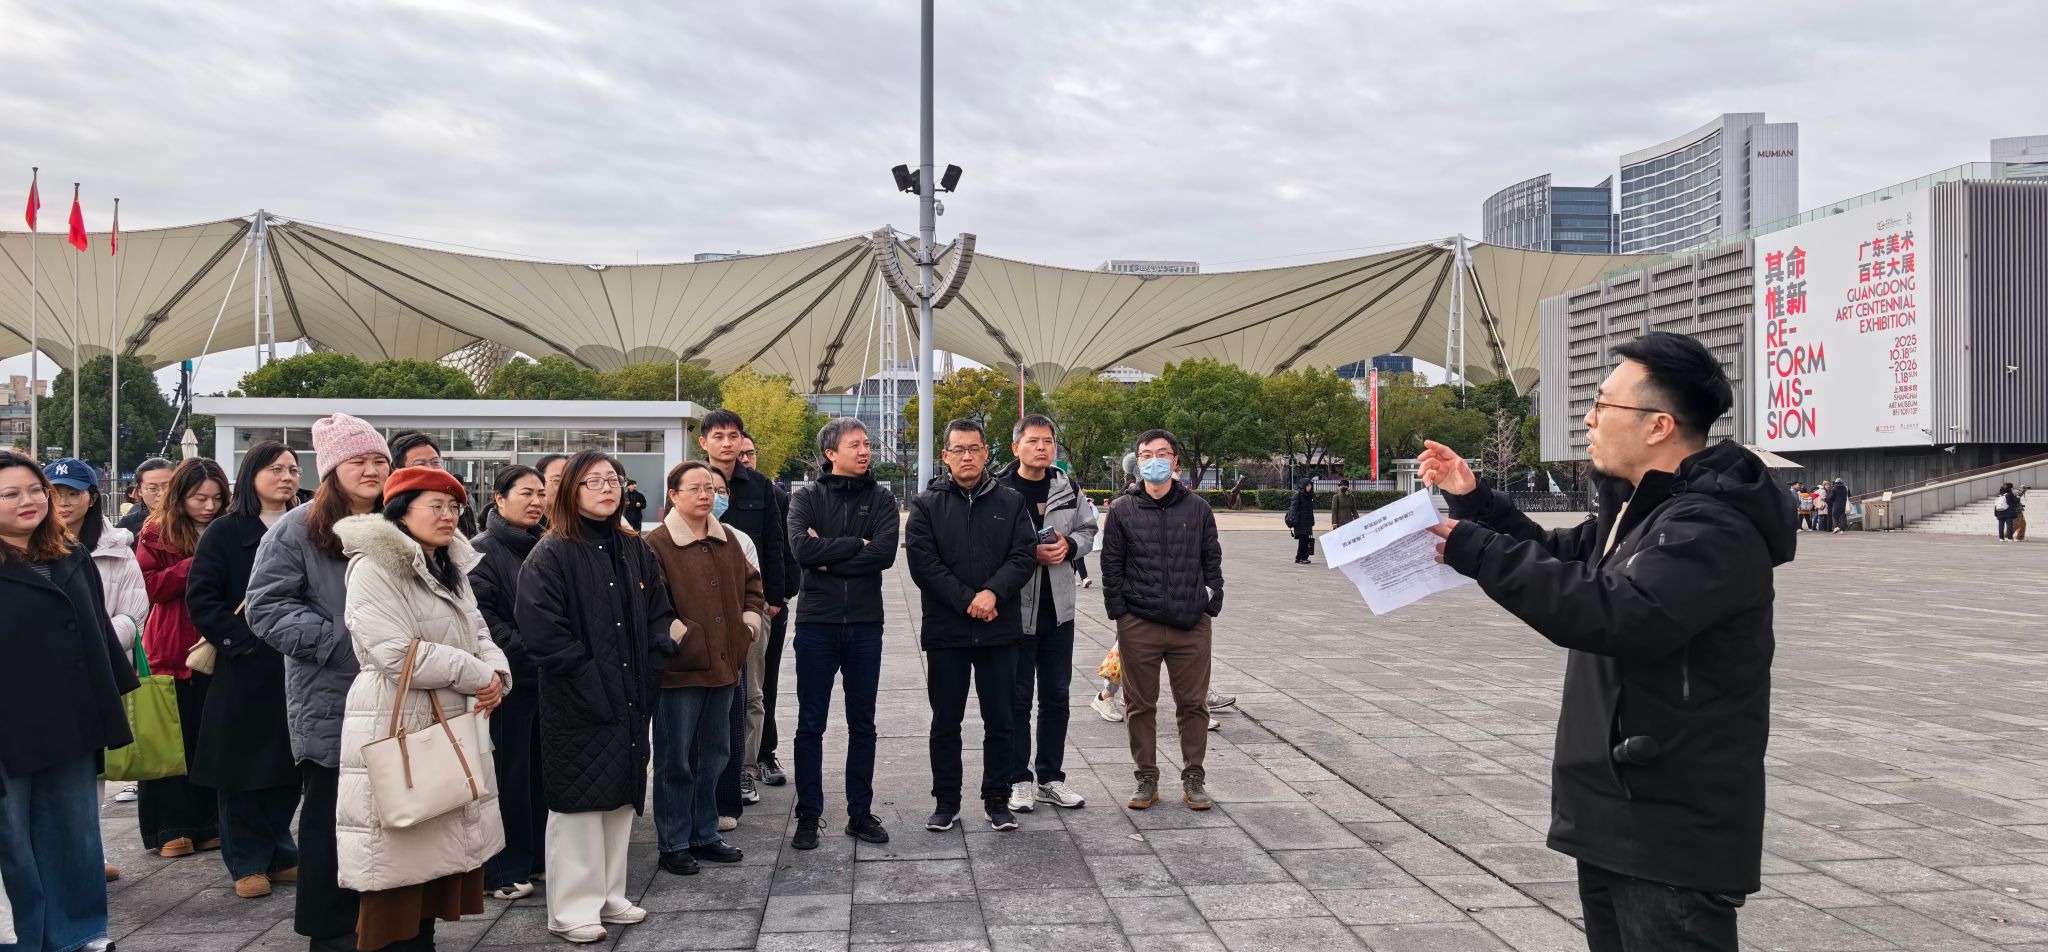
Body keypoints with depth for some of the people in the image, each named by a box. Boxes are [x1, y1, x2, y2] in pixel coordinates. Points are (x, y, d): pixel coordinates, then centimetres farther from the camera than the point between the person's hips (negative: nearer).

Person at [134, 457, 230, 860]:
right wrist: (194, 565, -18)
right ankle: (172, 828, 12)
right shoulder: (157, 534, 1)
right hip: (172, 652, -2)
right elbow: (149, 586, -10)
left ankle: (209, 824, 15)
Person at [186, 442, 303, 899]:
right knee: (243, 766, 2)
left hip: (295, 667, 4)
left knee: (289, 766, 9)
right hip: (244, 669, -4)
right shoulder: (225, 532, -3)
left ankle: (280, 854, 22)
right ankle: (247, 863, 13)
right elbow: (201, 598, -8)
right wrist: (242, 640, -14)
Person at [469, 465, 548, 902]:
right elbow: (482, 617, -16)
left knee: (542, 770, 12)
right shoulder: (482, 551, -6)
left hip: (547, 678, 6)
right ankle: (504, 869, 8)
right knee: (509, 774, -1)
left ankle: (538, 855, 23)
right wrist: (527, 653, -19)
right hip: (508, 679, -6)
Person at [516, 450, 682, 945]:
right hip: (577, 704, -6)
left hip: (631, 699, 6)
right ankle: (573, 909, 11)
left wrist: (649, 665, 0)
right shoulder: (550, 555, -9)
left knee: (622, 797, 13)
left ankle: (609, 897, 26)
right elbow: (542, 631, -18)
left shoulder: (635, 551, 11)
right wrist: (592, 682, -17)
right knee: (579, 801, 0)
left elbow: (660, 616, 15)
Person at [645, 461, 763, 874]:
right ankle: (673, 844, 14)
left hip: (724, 666, 7)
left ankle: (705, 835, 28)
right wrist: (683, 638, -16)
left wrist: (749, 622, 9)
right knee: (676, 760, 3)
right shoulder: (657, 545, -10)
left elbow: (752, 584, 23)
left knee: (714, 755, 15)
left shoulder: (727, 541, 11)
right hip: (679, 669, -7)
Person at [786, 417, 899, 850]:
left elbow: (885, 553, -13)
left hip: (865, 624, 1)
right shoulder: (807, 498, 2)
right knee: (810, 724, 5)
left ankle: (860, 812, 21)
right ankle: (809, 815, 15)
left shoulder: (881, 498, 4)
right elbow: (802, 548, -16)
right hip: (816, 623, -1)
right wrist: (856, 544, -14)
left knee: (862, 724, 10)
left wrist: (828, 557, -13)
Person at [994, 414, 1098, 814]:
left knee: (1056, 696, 13)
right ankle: (1018, 780, 17)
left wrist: (1069, 546, -6)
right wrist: (1032, 554, -20)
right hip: (1015, 610, -5)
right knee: (1017, 699, 5)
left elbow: (1088, 530, 15)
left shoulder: (1068, 489, 6)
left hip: (1059, 610, 5)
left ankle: (1051, 778, 25)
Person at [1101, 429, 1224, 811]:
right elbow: (1111, 565, 4)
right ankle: (1146, 779, 19)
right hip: (1138, 625, -1)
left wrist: (1212, 604, 2)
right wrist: (1117, 610, -2)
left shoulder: (1197, 508, 7)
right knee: (1140, 705, 7)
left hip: (1192, 624, 1)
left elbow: (1212, 559, 10)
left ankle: (1193, 778, 20)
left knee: (1193, 704, 7)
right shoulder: (1122, 510, 3)